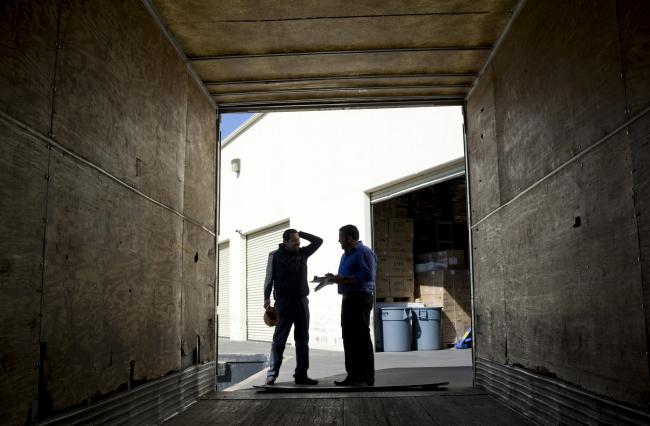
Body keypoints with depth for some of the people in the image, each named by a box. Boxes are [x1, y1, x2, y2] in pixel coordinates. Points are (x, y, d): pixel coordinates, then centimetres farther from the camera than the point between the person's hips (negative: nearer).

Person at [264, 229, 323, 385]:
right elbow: (269, 278, 2)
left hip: (301, 300, 5)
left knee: (303, 339, 5)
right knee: (279, 339, -3)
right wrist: (267, 298, -6)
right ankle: (272, 374, 3)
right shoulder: (275, 256, 1)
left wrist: (300, 233, 6)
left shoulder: (302, 253, 12)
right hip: (284, 301, -5)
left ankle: (301, 375, 9)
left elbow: (318, 241, 15)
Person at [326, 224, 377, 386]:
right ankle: (353, 375, 16)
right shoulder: (346, 255, 20)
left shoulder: (364, 252, -10)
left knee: (361, 338, -7)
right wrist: (335, 278, 8)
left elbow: (367, 275, -22)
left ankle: (367, 377, -2)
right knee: (349, 338, 10)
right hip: (348, 299, 10)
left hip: (360, 298, -10)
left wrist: (343, 279, -20)